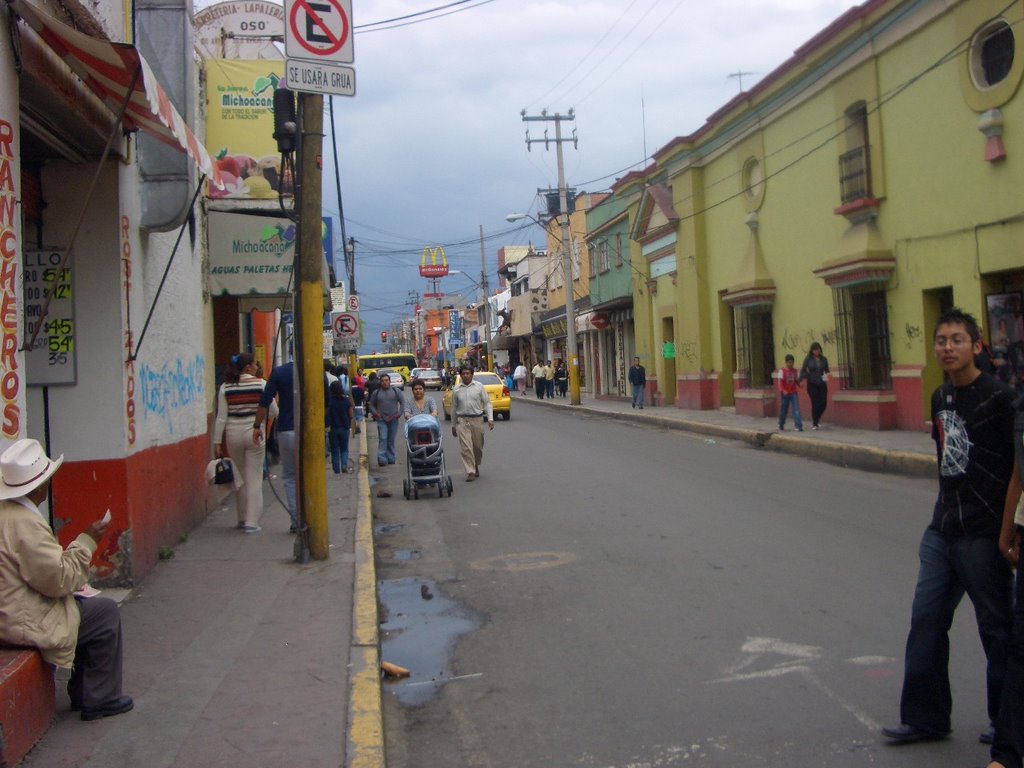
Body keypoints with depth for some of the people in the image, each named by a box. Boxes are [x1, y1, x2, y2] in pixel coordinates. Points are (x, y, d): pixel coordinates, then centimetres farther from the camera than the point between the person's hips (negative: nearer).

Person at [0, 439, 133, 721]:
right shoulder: (25, 523, -26)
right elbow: (59, 580, -23)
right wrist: (86, 541, -15)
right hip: (24, 624, -10)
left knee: (86, 605, 21)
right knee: (106, 613, 2)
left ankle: (82, 692, 27)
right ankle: (99, 700, 13)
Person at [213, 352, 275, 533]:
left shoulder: (226, 387, 1)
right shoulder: (261, 384, -6)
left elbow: (221, 417, -1)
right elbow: (272, 412, -3)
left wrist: (217, 442, 2)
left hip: (233, 434, 3)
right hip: (254, 433, -3)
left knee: (240, 476, 15)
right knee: (254, 477, 2)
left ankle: (242, 519, 23)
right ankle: (252, 522, 0)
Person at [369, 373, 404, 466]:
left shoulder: (396, 391, 6)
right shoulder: (376, 393, 7)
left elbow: (402, 403, 9)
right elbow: (371, 405, 13)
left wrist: (399, 413, -3)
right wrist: (375, 413, -4)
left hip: (393, 419, 1)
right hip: (381, 420, -1)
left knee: (391, 440, 8)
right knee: (382, 439, -12)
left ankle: (391, 459, 17)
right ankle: (382, 459, -16)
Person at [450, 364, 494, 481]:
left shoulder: (479, 386, 3)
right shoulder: (456, 389, 6)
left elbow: (487, 402, 4)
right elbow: (454, 408, 12)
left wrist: (490, 418, -7)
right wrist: (453, 425, 13)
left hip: (477, 420, 1)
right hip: (462, 421, 0)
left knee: (478, 446, 10)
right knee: (465, 447, -10)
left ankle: (476, 466, 35)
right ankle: (470, 472, -6)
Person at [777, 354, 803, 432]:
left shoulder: (795, 371, 4)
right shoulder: (782, 371, -7)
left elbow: (797, 381, 10)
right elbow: (780, 382, -12)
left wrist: (800, 384, -13)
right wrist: (783, 390, -26)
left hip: (793, 393, 2)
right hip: (784, 393, -2)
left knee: (796, 409, -9)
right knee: (783, 410, 10)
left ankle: (799, 426, -13)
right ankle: (781, 425, 30)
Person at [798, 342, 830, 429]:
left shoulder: (824, 359, 4)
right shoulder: (808, 359, -3)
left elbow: (826, 370, 12)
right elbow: (803, 370, -1)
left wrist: (826, 376, -9)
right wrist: (801, 379, -14)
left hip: (822, 384, 3)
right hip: (812, 384, -3)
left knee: (823, 403, 0)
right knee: (815, 403, -6)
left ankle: (817, 418, 28)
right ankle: (814, 423, 8)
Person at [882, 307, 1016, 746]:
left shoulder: (997, 398, -12)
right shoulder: (941, 398, 11)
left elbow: (1017, 470, -13)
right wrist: (939, 521, 18)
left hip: (982, 535, -7)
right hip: (942, 532, 7)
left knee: (997, 627, 7)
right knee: (926, 620, 8)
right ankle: (925, 717, 20)